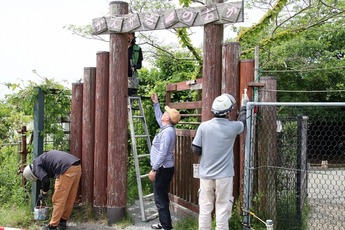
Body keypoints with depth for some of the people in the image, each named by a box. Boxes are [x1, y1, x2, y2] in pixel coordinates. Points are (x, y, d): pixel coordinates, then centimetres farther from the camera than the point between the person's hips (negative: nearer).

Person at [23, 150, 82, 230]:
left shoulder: (36, 165, 6)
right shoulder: (43, 158, 32)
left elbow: (46, 180, -6)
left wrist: (43, 193, 12)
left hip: (67, 169, -9)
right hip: (77, 166, 9)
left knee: (58, 200, 3)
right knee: (69, 199, 19)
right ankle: (63, 221, 31)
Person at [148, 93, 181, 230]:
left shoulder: (167, 131, -21)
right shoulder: (166, 128, 9)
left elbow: (162, 152, -26)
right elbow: (158, 118, 32)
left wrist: (154, 169, -24)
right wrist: (156, 103, 31)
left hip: (163, 169, -10)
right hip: (163, 168, 10)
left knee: (160, 199, -6)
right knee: (162, 198, 17)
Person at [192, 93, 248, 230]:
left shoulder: (203, 126, -7)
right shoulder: (232, 127, -7)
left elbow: (196, 150, -2)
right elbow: (242, 121, 17)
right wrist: (244, 107, 35)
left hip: (206, 175, 2)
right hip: (224, 175, -2)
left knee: (205, 209, 9)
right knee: (222, 209, 4)